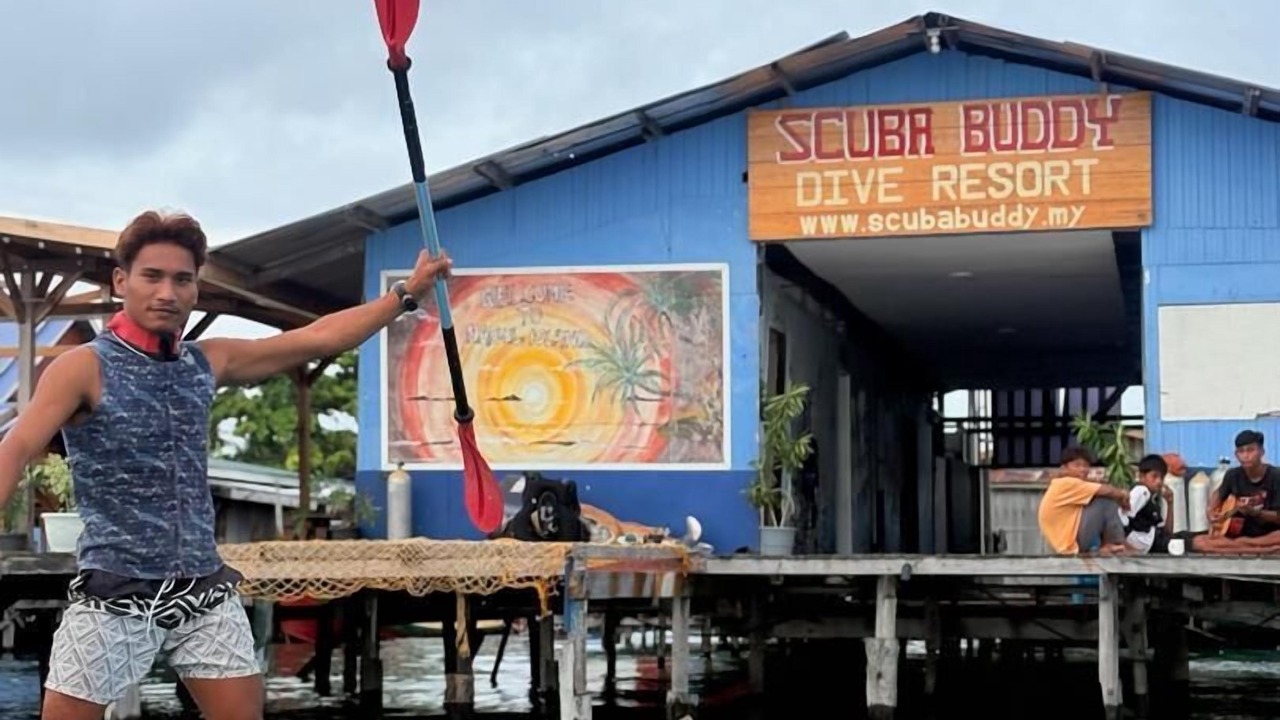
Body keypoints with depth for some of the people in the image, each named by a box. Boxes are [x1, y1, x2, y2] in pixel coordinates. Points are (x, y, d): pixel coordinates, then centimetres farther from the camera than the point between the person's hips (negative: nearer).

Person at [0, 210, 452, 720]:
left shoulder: (211, 363, 9)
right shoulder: (84, 369, -7)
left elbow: (319, 338, 14)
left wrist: (407, 292, 13)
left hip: (205, 590, 5)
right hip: (114, 595, -5)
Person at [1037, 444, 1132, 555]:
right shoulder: (1066, 484, -16)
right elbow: (1105, 490, -17)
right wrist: (1122, 495, 1)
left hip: (1070, 543, 10)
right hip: (1074, 543, -10)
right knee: (1107, 500, -13)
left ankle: (1106, 544, 8)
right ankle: (1116, 544, -3)